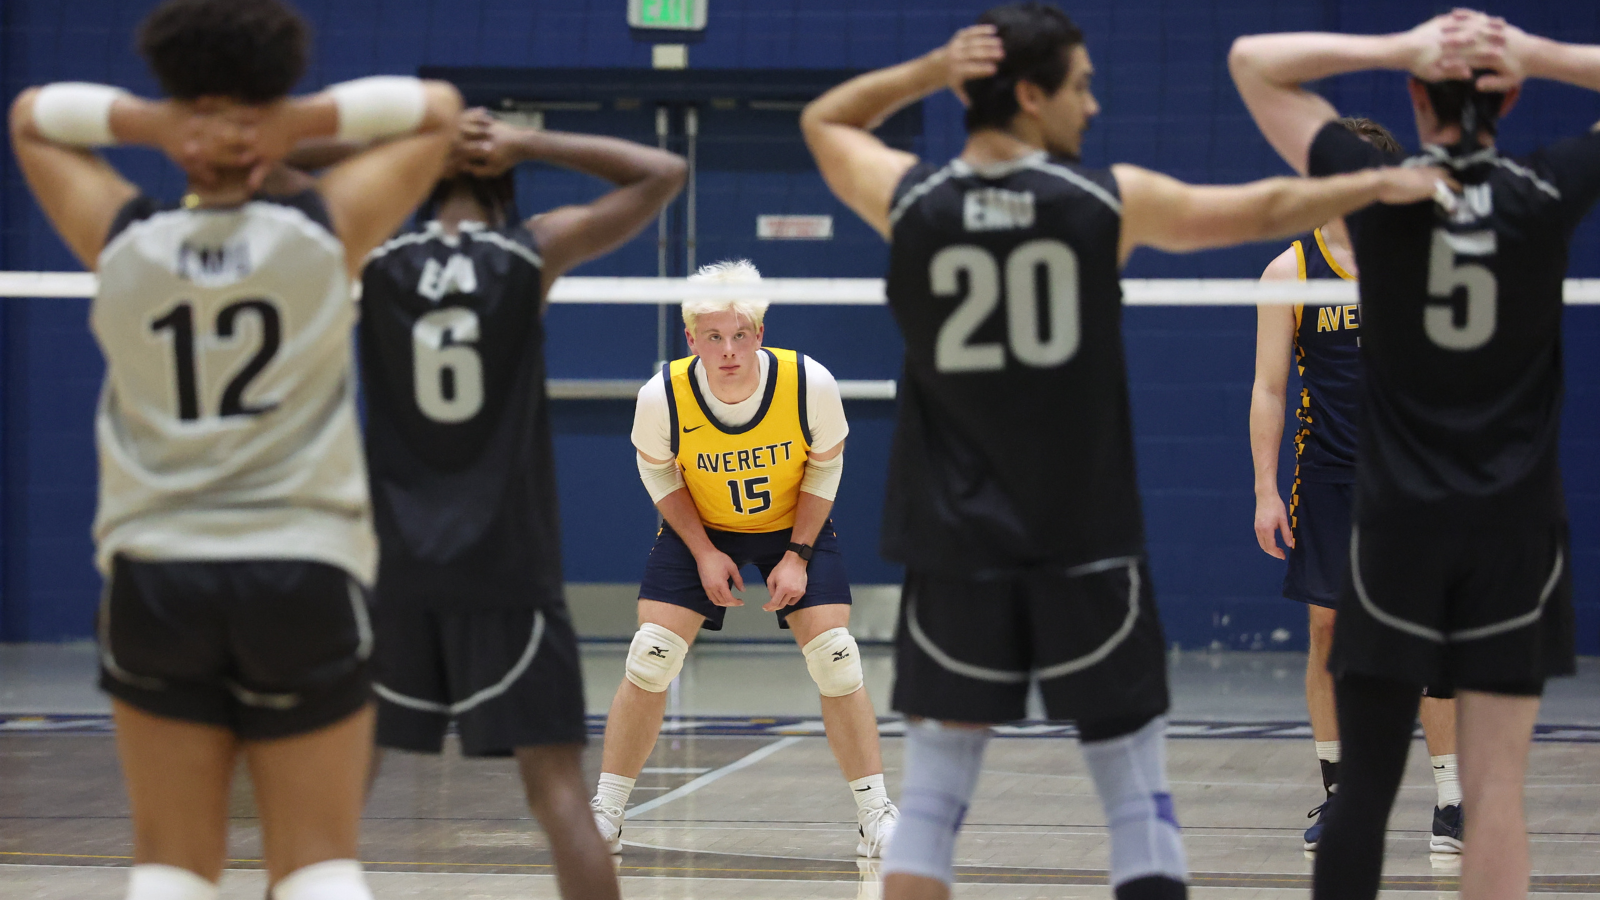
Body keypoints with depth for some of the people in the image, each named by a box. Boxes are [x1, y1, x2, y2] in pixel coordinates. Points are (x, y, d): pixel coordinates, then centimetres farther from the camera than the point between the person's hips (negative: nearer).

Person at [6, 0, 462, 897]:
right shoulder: (328, 229, -4)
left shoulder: (123, 241, 0)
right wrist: (308, 120, -5)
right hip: (305, 577, -1)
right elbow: (438, 108, 8)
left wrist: (150, 121, -1)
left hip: (156, 579, 1)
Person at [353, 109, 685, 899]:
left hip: (394, 567, 1)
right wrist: (526, 145, 2)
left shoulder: (371, 259, 1)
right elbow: (663, 173, 5)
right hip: (507, 569, -1)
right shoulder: (536, 252, -2)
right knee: (557, 787, -2)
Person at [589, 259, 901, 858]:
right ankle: (606, 814, 4)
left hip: (795, 524, 0)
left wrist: (798, 555, -15)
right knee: (649, 660, -10)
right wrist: (703, 552, -13)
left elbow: (824, 468, -9)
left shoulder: (810, 385, -28)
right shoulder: (663, 395, -27)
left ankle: (875, 815, 3)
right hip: (699, 528, 0)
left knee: (835, 660, -10)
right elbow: (657, 472, -6)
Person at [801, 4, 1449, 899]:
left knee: (932, 800, 6)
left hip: (956, 552, 1)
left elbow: (824, 120, 18)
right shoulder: (1111, 200, -4)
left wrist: (923, 74, 4)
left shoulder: (910, 200, -2)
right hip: (1088, 554, -1)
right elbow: (1267, 210, 8)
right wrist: (1384, 183, 20)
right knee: (1140, 798, 7)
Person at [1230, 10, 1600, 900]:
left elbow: (1252, 59, 0)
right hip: (1517, 527, 1)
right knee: (1495, 789, 1)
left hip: (1399, 529, 0)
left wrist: (1398, 49, -9)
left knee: (1365, 786, 2)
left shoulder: (1378, 190, -7)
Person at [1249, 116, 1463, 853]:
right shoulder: (1290, 272, 1)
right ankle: (1336, 793, 15)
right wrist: (1265, 489, -3)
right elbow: (1269, 389, 2)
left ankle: (1450, 801, -3)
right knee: (1327, 634, 3)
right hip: (1326, 480, 0)